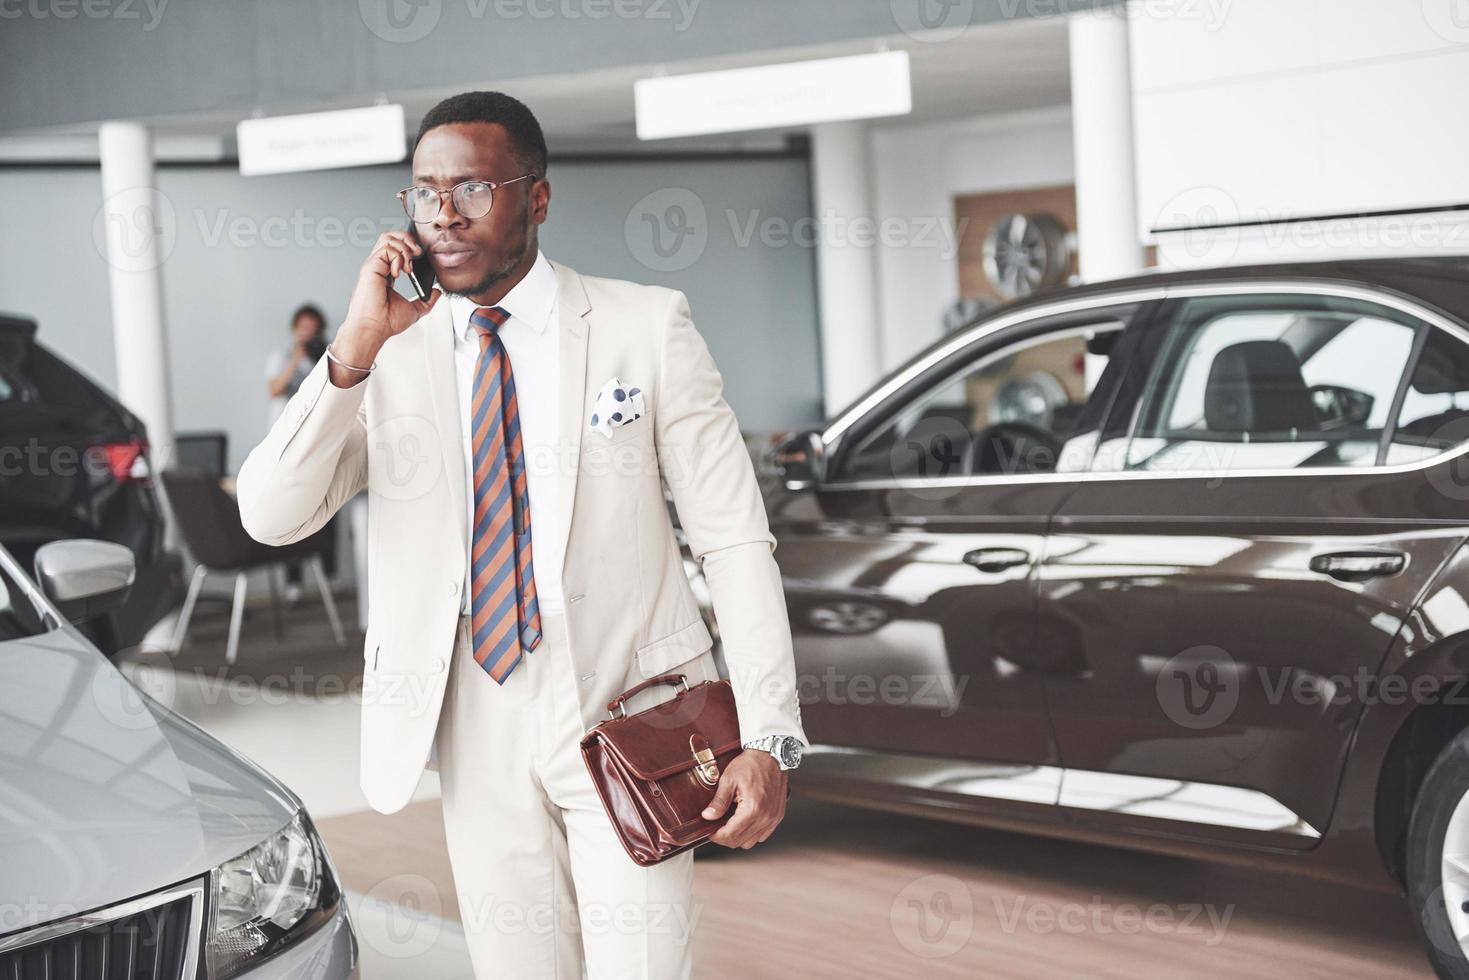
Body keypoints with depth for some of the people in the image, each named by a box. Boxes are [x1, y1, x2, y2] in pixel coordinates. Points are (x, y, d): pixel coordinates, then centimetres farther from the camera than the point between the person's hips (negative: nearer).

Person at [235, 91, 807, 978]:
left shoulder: (647, 327, -4)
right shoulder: (390, 353, 3)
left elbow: (736, 539, -6)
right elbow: (270, 516, -6)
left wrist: (770, 739, -13)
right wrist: (356, 348, -17)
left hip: (627, 714, -3)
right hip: (477, 729, 3)